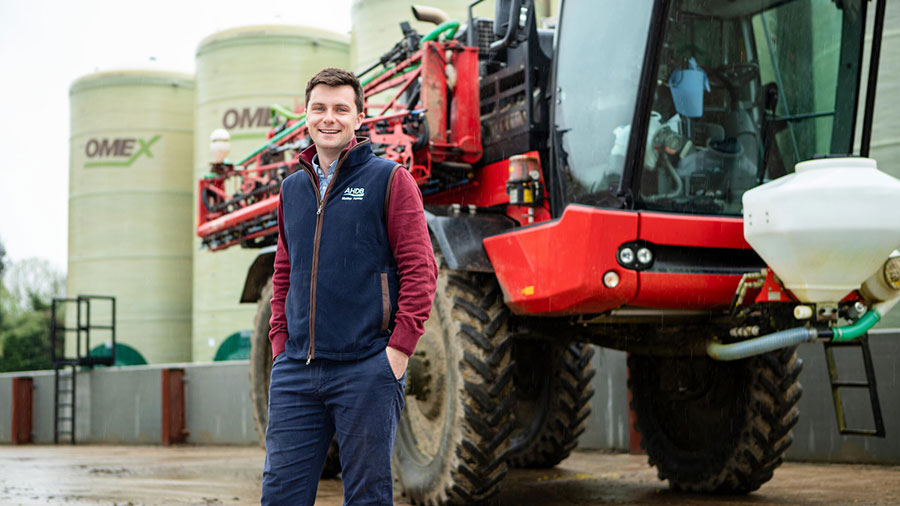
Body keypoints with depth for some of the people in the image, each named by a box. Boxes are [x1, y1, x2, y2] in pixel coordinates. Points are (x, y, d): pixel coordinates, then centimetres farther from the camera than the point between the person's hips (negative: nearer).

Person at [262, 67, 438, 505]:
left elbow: (419, 270, -5)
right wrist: (280, 344, 12)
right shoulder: (292, 189, 16)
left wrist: (398, 349, -11)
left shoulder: (389, 180, -1)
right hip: (295, 371, 5)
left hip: (367, 369, -5)